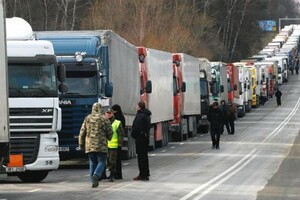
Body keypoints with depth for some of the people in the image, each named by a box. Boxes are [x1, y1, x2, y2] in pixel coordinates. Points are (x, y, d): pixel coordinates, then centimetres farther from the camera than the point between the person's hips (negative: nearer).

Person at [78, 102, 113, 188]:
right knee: (101, 162, 2)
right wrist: (108, 138, 22)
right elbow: (110, 132, 0)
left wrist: (81, 144, 17)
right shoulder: (104, 119, -4)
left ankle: (93, 181, 7)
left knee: (92, 163, 11)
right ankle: (96, 175, -23)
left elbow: (82, 133, 10)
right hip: (101, 146, -4)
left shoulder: (87, 119, 8)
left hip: (89, 145, 4)